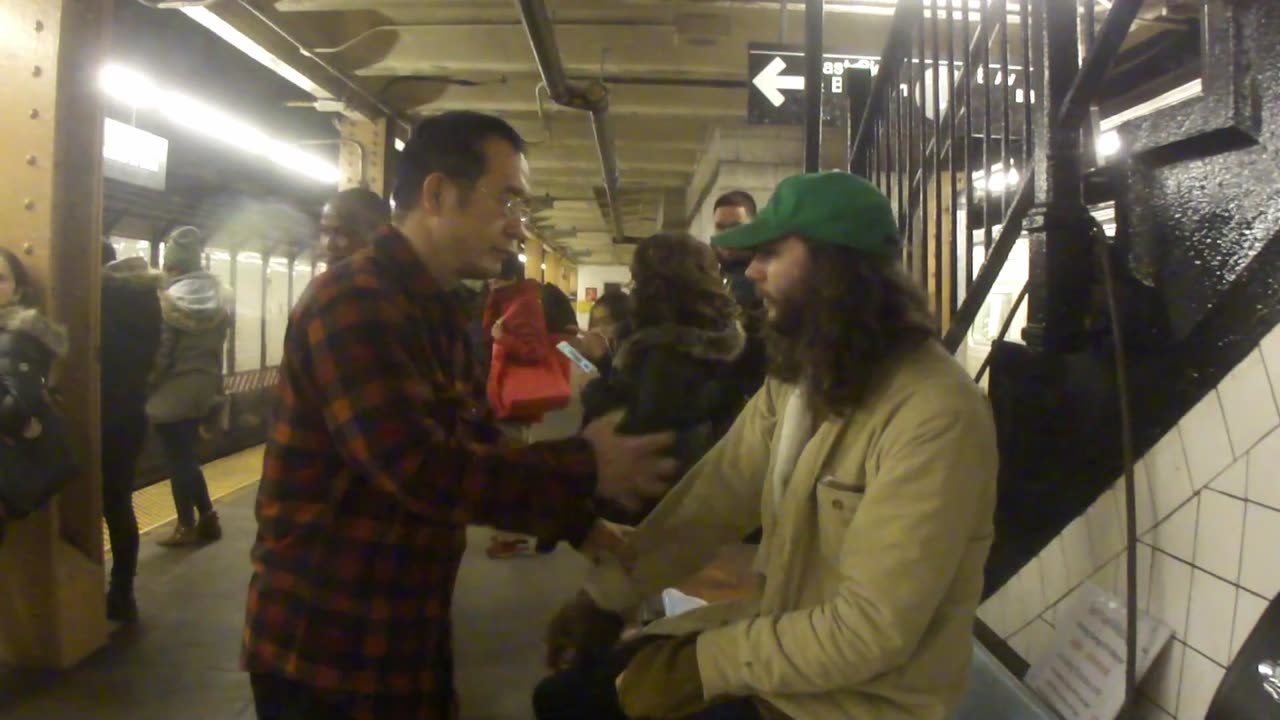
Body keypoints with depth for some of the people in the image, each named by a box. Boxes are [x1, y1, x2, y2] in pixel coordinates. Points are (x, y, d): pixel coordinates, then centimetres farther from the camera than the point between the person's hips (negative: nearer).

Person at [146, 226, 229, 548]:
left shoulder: (170, 300, -15)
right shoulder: (216, 298, 4)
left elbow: (160, 353, -16)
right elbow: (218, 346, 6)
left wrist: (146, 386, -4)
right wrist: (213, 382, 13)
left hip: (173, 393, -6)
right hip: (204, 389, 6)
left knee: (178, 460, 5)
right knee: (187, 456, 18)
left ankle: (187, 526, 14)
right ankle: (207, 518, 19)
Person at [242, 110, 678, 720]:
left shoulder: (439, 310, 10)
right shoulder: (356, 302, -21)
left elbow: (483, 446, 11)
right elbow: (421, 470, -30)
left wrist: (580, 525, 0)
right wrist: (585, 468, -20)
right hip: (329, 648, -9)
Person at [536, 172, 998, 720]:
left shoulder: (934, 415, -25)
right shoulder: (796, 376, 1)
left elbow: (873, 627, -26)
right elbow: (715, 494, 2)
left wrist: (702, 665, -20)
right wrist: (605, 594, -2)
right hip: (779, 631, 7)